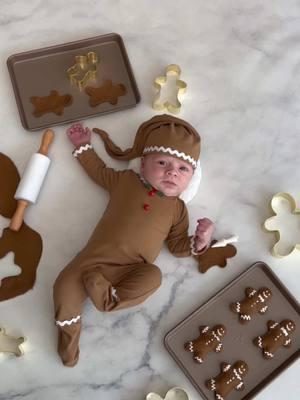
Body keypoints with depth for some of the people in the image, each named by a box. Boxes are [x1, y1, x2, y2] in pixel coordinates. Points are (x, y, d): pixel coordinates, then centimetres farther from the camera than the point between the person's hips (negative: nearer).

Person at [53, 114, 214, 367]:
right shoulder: (125, 180, 11)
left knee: (153, 276, -32)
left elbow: (178, 247, 12)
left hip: (133, 270, -1)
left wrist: (199, 241, -6)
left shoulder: (177, 209, 10)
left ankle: (110, 298, -27)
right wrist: (84, 146, 26)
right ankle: (69, 333, -2)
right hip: (96, 256, 1)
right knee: (67, 282, -18)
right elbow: (100, 171, 27)